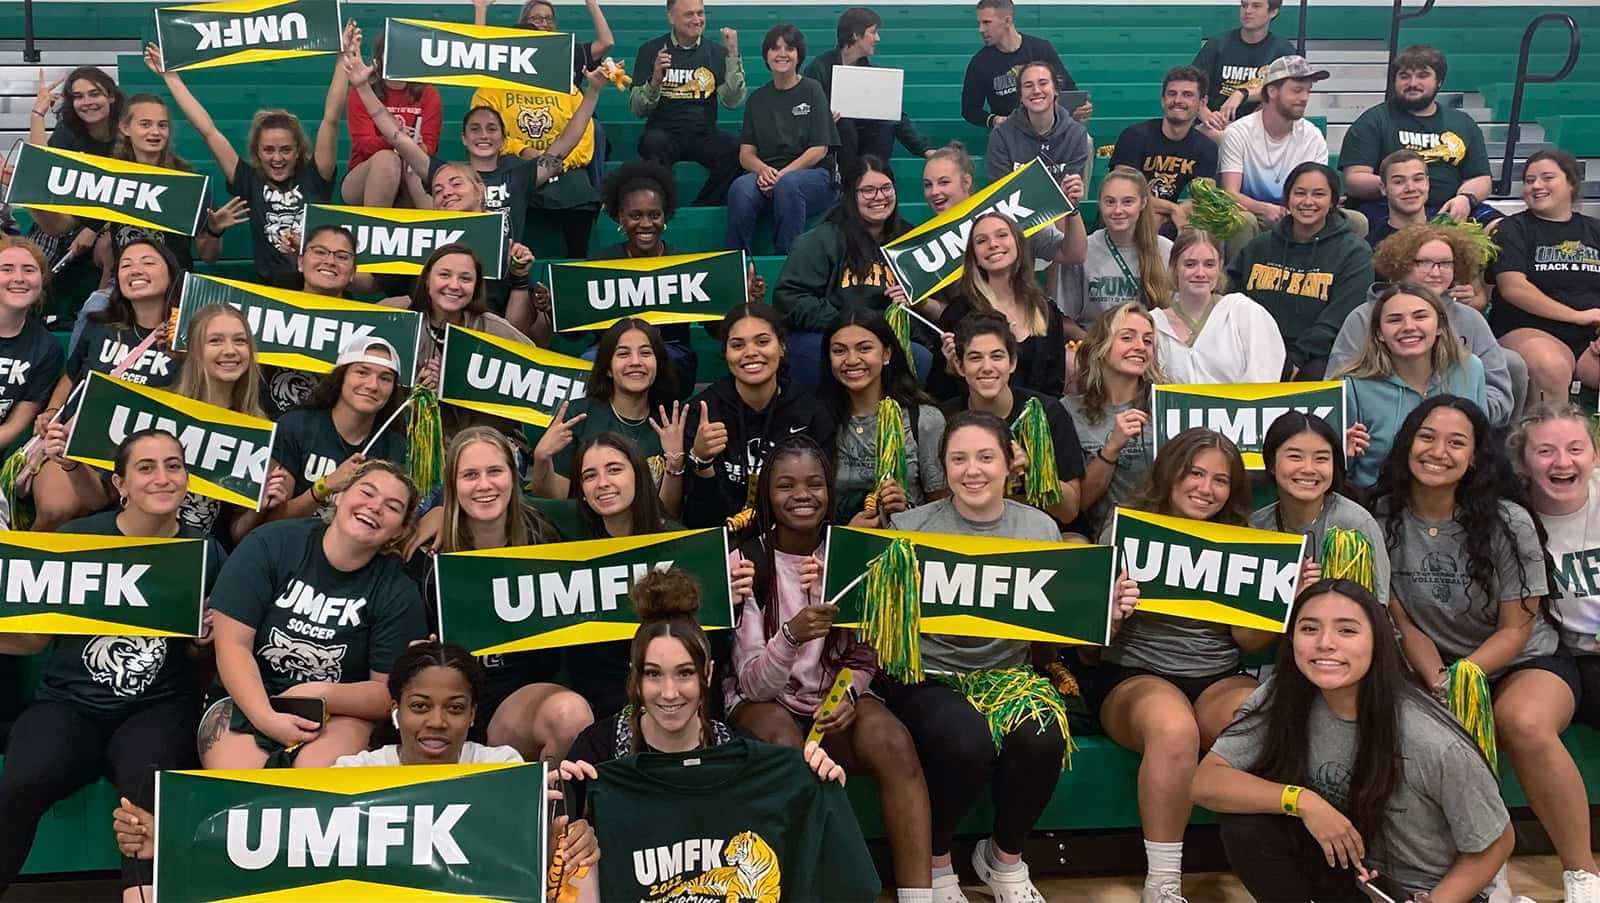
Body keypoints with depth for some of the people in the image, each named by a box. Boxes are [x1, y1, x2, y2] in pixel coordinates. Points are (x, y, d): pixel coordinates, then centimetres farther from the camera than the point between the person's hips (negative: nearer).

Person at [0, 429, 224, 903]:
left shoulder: (205, 553, 3)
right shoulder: (77, 539, -1)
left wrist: (203, 641, -4)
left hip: (159, 707, 0)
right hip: (69, 703, 0)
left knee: (150, 785, -34)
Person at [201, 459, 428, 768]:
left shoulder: (398, 593, -4)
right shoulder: (269, 545, -5)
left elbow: (392, 693, -3)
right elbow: (233, 645, -9)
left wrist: (321, 694, -20)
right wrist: (266, 718, -23)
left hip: (340, 713, 0)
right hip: (247, 703, 0)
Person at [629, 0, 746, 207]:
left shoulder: (716, 51, 11)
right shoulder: (651, 50, 7)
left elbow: (732, 102, -3)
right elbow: (637, 110, 1)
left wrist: (733, 55, -9)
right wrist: (655, 80, -16)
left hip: (704, 133, 2)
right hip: (664, 130, -1)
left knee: (735, 150, -30)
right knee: (655, 143, -37)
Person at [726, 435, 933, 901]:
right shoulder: (747, 561, -12)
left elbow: (863, 651, 6)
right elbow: (753, 684, -17)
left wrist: (848, 692, -16)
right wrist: (791, 636, -37)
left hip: (838, 693, 2)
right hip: (765, 699, -2)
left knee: (893, 742, -28)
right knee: (786, 748, -35)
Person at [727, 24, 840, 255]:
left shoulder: (812, 91, 6)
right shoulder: (757, 99, 16)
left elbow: (819, 150, -2)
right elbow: (746, 154, 10)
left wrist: (782, 174, -15)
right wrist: (764, 170, -14)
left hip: (812, 173, -3)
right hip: (767, 175, 3)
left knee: (788, 184, -38)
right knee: (740, 188, -31)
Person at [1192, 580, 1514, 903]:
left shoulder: (1434, 742, -25)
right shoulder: (1282, 698, -15)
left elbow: (1496, 844, -10)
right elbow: (1206, 782, -16)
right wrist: (1302, 800, -27)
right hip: (1345, 869, 4)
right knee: (1247, 827, -20)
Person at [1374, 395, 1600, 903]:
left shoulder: (1506, 522, -13)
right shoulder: (1385, 518, -7)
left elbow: (1516, 630, -9)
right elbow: (1403, 623, -1)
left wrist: (1459, 678, -24)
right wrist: (1437, 683, -18)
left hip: (1527, 662, -2)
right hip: (1436, 670, 2)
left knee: (1524, 723, -37)